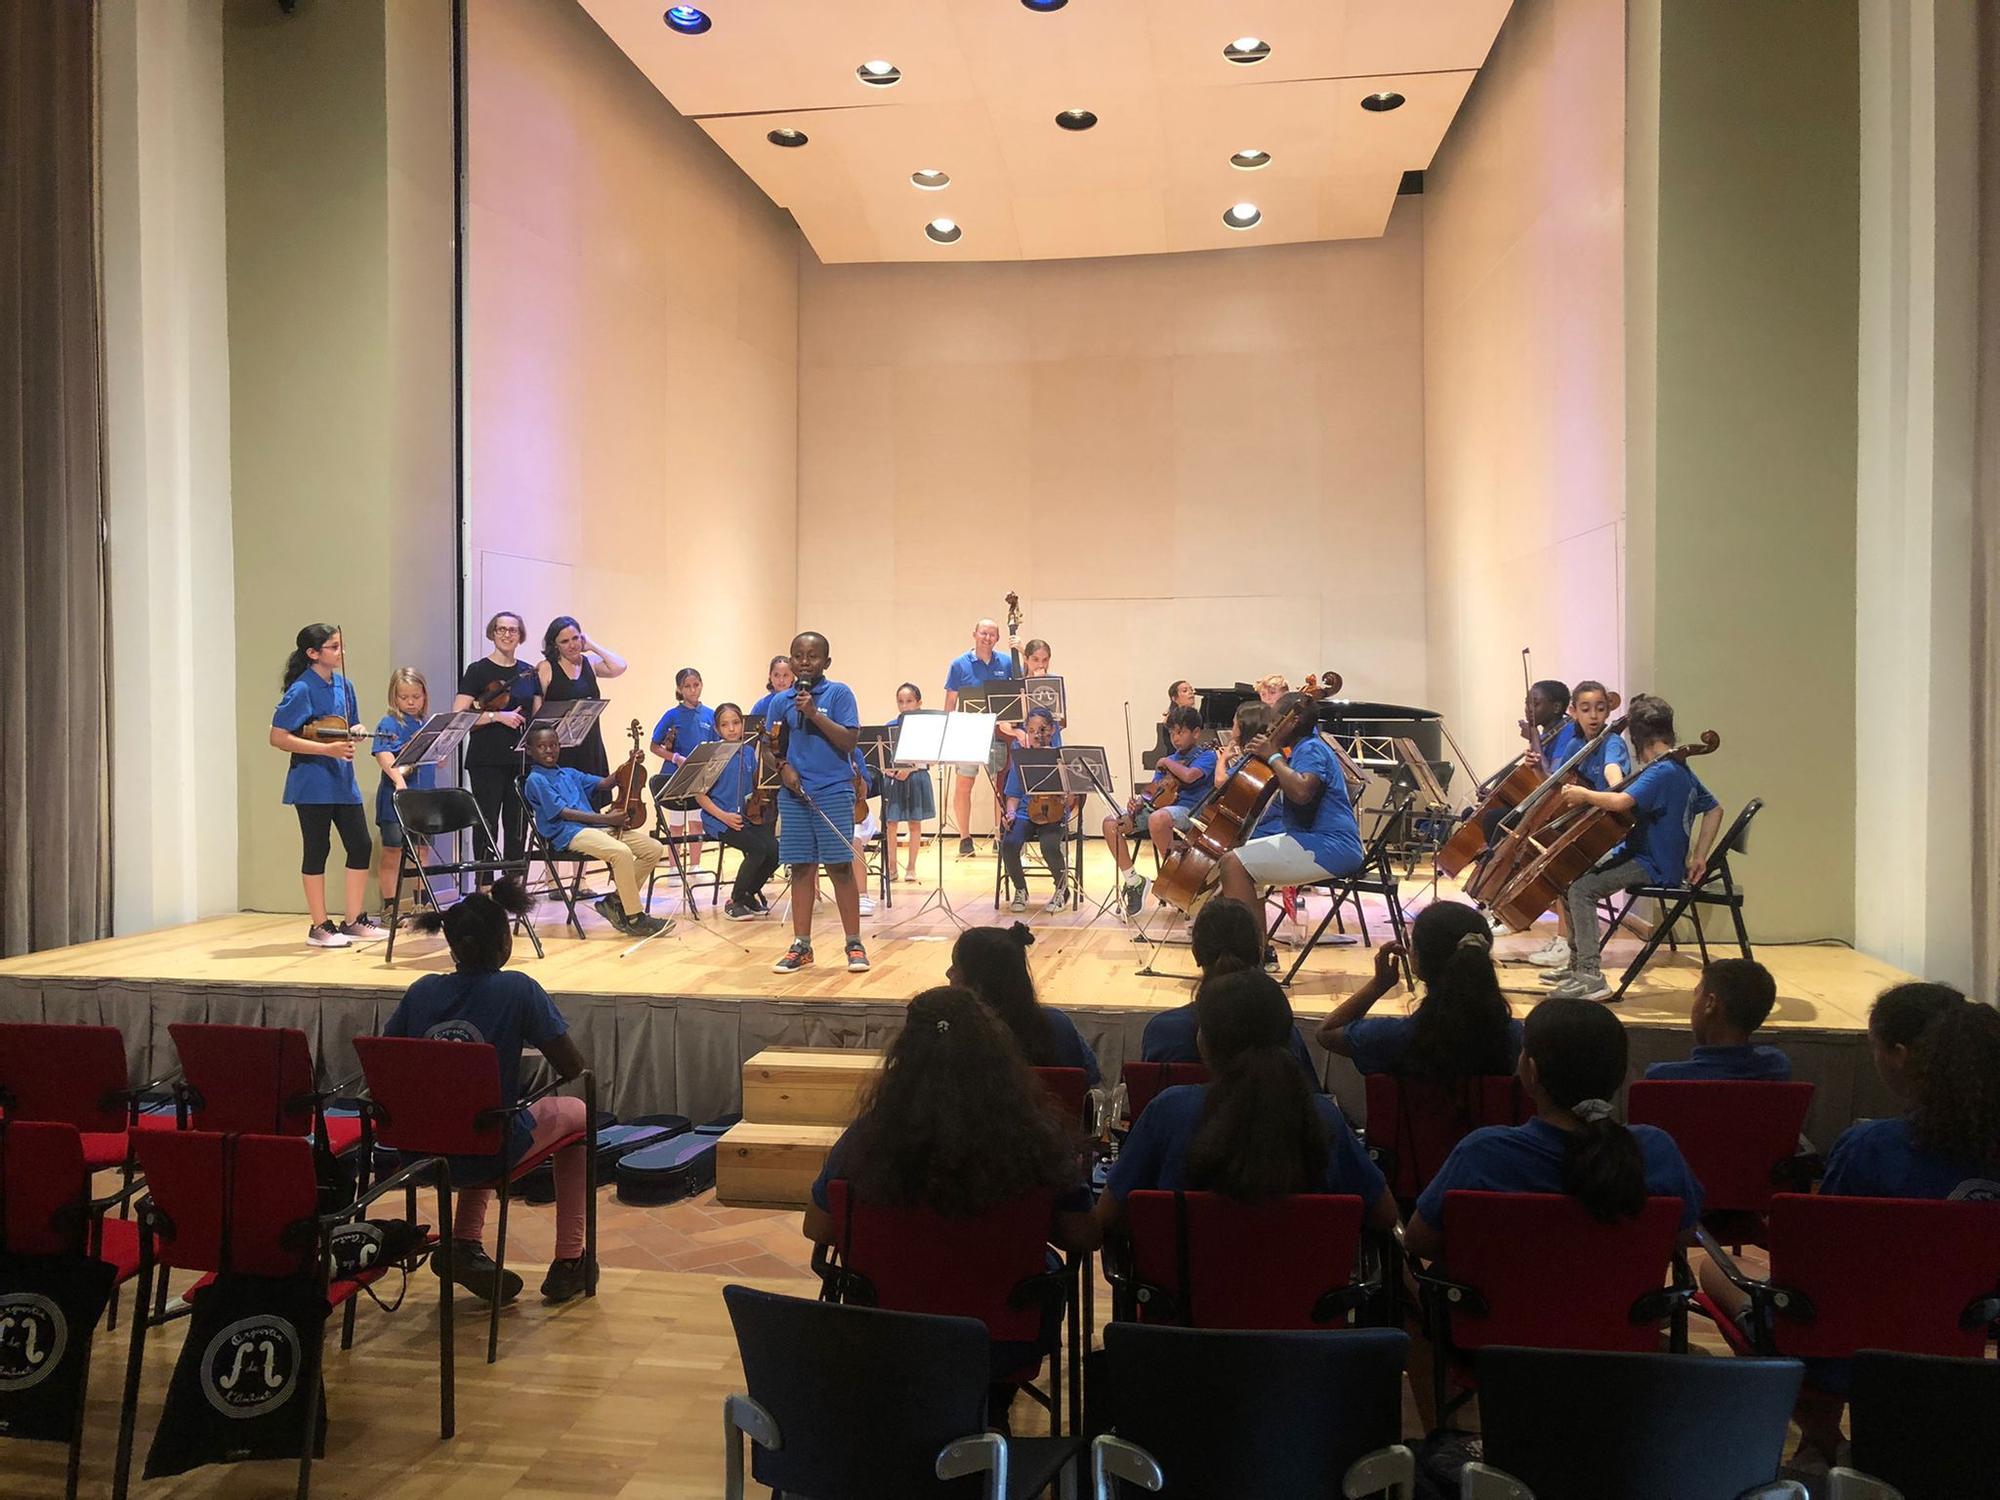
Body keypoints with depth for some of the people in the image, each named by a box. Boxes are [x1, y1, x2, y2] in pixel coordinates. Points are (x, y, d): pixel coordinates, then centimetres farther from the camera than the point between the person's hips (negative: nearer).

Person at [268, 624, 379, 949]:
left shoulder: (344, 686, 10)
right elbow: (277, 738, -16)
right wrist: (327, 749, -22)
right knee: (318, 850, 0)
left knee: (361, 846, 6)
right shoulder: (301, 690, -11)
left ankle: (354, 921, 18)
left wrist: (356, 732, -3)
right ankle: (320, 927, 11)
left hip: (343, 779, 7)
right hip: (312, 782, -7)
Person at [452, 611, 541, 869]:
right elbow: (458, 716, -9)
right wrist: (498, 716, -18)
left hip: (521, 760, 4)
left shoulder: (529, 673, 12)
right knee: (487, 825, -3)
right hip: (487, 762, -4)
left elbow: (539, 716, 17)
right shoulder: (478, 671, -1)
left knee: (518, 825, 7)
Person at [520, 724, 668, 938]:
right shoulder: (535, 780, 1)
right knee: (621, 852, -33)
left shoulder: (570, 773, 24)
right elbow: (563, 812, -10)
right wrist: (606, 819, -14)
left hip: (596, 826, 8)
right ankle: (635, 919, -23)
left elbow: (604, 783, 21)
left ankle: (615, 902, 3)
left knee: (654, 849, -6)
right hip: (568, 834, -8)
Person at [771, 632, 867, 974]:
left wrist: (815, 713, -16)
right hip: (793, 793, 3)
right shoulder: (781, 702, 10)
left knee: (840, 866, -1)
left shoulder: (839, 693, -1)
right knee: (801, 868, 7)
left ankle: (854, 944, 9)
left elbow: (849, 741, -9)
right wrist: (782, 767, -5)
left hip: (834, 791, -3)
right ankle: (801, 946, 16)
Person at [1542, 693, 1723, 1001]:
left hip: (1653, 866, -10)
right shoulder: (1681, 770, 12)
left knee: (1582, 889, -22)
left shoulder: (1660, 772, -20)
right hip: (1653, 857, 10)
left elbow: (1620, 801, -35)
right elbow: (1714, 809, 20)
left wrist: (1584, 794, -17)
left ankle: (1591, 978, -23)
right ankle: (1578, 964, 15)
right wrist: (1698, 856, 14)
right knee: (1569, 875, 9)